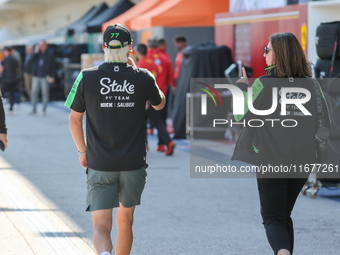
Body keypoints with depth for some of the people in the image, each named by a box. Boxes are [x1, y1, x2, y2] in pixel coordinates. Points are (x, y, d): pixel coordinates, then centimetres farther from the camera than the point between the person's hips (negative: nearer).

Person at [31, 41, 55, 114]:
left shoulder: (49, 55, 3)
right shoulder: (37, 54, 12)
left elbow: (52, 67, 1)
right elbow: (32, 62, -2)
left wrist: (52, 76, -6)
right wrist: (36, 53, -8)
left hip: (45, 77, -3)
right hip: (36, 77, 3)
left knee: (45, 93, -1)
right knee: (34, 93, 2)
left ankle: (44, 109, 6)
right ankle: (34, 109, 9)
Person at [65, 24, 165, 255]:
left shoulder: (87, 78, -5)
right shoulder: (143, 78, -4)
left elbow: (75, 120, 2)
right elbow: (159, 104, 16)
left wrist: (83, 151, 17)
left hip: (99, 164, -1)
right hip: (134, 164, 1)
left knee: (101, 226, -2)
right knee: (125, 220, 19)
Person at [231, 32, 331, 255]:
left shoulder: (264, 83, -10)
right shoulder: (311, 84, 1)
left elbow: (241, 116, -3)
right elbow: (325, 122, 6)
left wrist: (242, 87, 10)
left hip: (271, 159, -4)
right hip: (303, 161, 4)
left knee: (272, 217, 1)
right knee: (285, 215, 21)